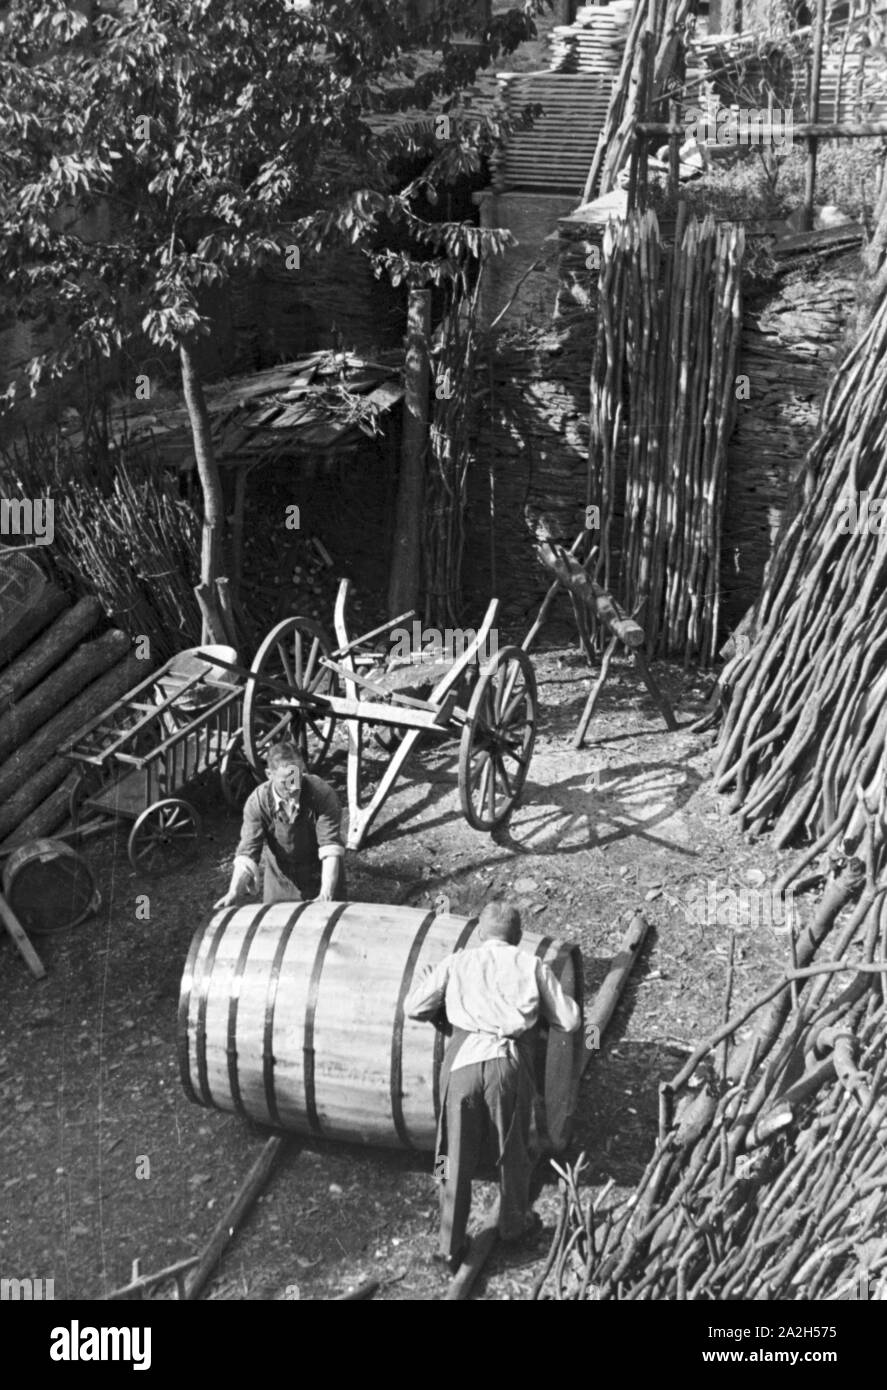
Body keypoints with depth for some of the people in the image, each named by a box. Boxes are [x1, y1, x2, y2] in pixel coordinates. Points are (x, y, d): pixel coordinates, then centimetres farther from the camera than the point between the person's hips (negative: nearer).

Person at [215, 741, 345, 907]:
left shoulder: (322, 793, -27)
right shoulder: (257, 802, -21)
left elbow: (330, 847, -30)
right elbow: (247, 853, -22)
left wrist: (327, 893, -43)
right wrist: (234, 892, -39)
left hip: (320, 873, -1)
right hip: (281, 876, 2)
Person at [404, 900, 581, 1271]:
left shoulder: (456, 963, 14)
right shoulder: (532, 966, 12)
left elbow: (414, 1007, 9)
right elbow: (570, 1021, 12)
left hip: (463, 1061, 0)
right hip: (510, 1062, 0)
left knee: (457, 1157, 14)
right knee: (513, 1152, 21)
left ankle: (450, 1246, 20)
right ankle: (515, 1224, 40)